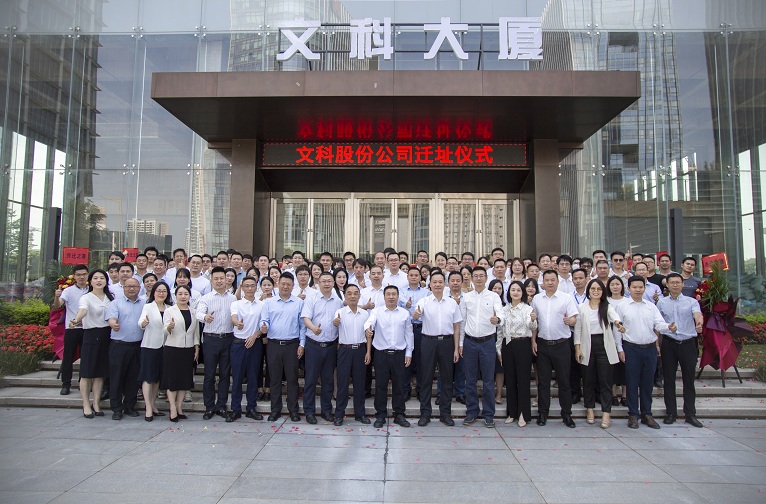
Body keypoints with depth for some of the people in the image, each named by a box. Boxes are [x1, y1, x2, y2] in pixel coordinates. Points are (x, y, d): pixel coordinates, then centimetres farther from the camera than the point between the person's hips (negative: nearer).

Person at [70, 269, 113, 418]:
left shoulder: (110, 298, 11)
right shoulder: (86, 298, -7)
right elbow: (82, 310, -28)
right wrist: (76, 320, -47)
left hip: (106, 336, 4)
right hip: (91, 335, -4)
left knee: (100, 372, 9)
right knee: (87, 372, 1)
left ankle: (96, 404, 18)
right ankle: (86, 405, 11)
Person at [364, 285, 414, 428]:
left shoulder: (405, 313, 5)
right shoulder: (377, 311, -1)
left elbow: (409, 334, 9)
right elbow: (370, 321, -22)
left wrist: (409, 353, 6)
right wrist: (367, 328, -45)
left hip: (399, 354, 1)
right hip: (381, 354, -1)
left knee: (399, 385, 8)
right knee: (380, 385, 5)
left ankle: (399, 415, 21)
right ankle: (380, 415, 18)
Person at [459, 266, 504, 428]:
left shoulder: (493, 296, 0)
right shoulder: (466, 297, 5)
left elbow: (501, 315, -13)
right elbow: (462, 321, 8)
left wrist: (497, 319, -37)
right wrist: (460, 343, 6)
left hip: (487, 341, -2)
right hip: (470, 341, 2)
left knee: (488, 380, 5)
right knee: (470, 379, 9)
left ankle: (488, 414, 17)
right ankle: (471, 412, 22)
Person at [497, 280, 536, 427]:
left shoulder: (528, 309, -3)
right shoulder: (504, 309, 10)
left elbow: (533, 328, -18)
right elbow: (500, 331, 12)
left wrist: (533, 320, -40)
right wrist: (499, 350, 9)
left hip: (523, 345, -4)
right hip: (507, 345, 4)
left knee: (523, 378, 0)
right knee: (509, 379, 9)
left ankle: (523, 414, 10)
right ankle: (512, 412, 20)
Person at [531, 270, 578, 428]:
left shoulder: (567, 298, 0)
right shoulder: (536, 299, 8)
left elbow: (574, 318, -5)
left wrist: (569, 320, -28)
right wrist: (533, 341, 5)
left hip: (561, 344, -2)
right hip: (542, 344, 2)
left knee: (564, 380, 4)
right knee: (543, 380, 8)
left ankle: (567, 414, 16)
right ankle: (542, 413, 18)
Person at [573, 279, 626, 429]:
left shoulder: (607, 307, 3)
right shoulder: (581, 307, 5)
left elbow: (614, 315, -21)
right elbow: (577, 329, 4)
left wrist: (618, 323, -44)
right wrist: (577, 348, -3)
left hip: (604, 346, -1)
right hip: (587, 347, 1)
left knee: (605, 380, -1)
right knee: (588, 380, 8)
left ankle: (606, 413, 5)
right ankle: (590, 409, 21)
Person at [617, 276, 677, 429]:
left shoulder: (651, 307, 8)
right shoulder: (623, 307, 0)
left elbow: (659, 324, -2)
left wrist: (669, 327, -25)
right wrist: (620, 349, -3)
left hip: (650, 348, 3)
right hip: (631, 348, -2)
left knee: (647, 382, 10)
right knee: (632, 382, 3)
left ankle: (647, 414, 21)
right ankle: (633, 415, 13)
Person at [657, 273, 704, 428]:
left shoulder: (691, 301, 3)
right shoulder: (661, 303, 7)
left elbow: (697, 314, -18)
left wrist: (699, 324, -40)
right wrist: (657, 344, 4)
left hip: (688, 343, -1)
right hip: (668, 343, 1)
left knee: (689, 379, 4)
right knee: (669, 379, 5)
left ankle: (690, 414, 14)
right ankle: (671, 413, 14)